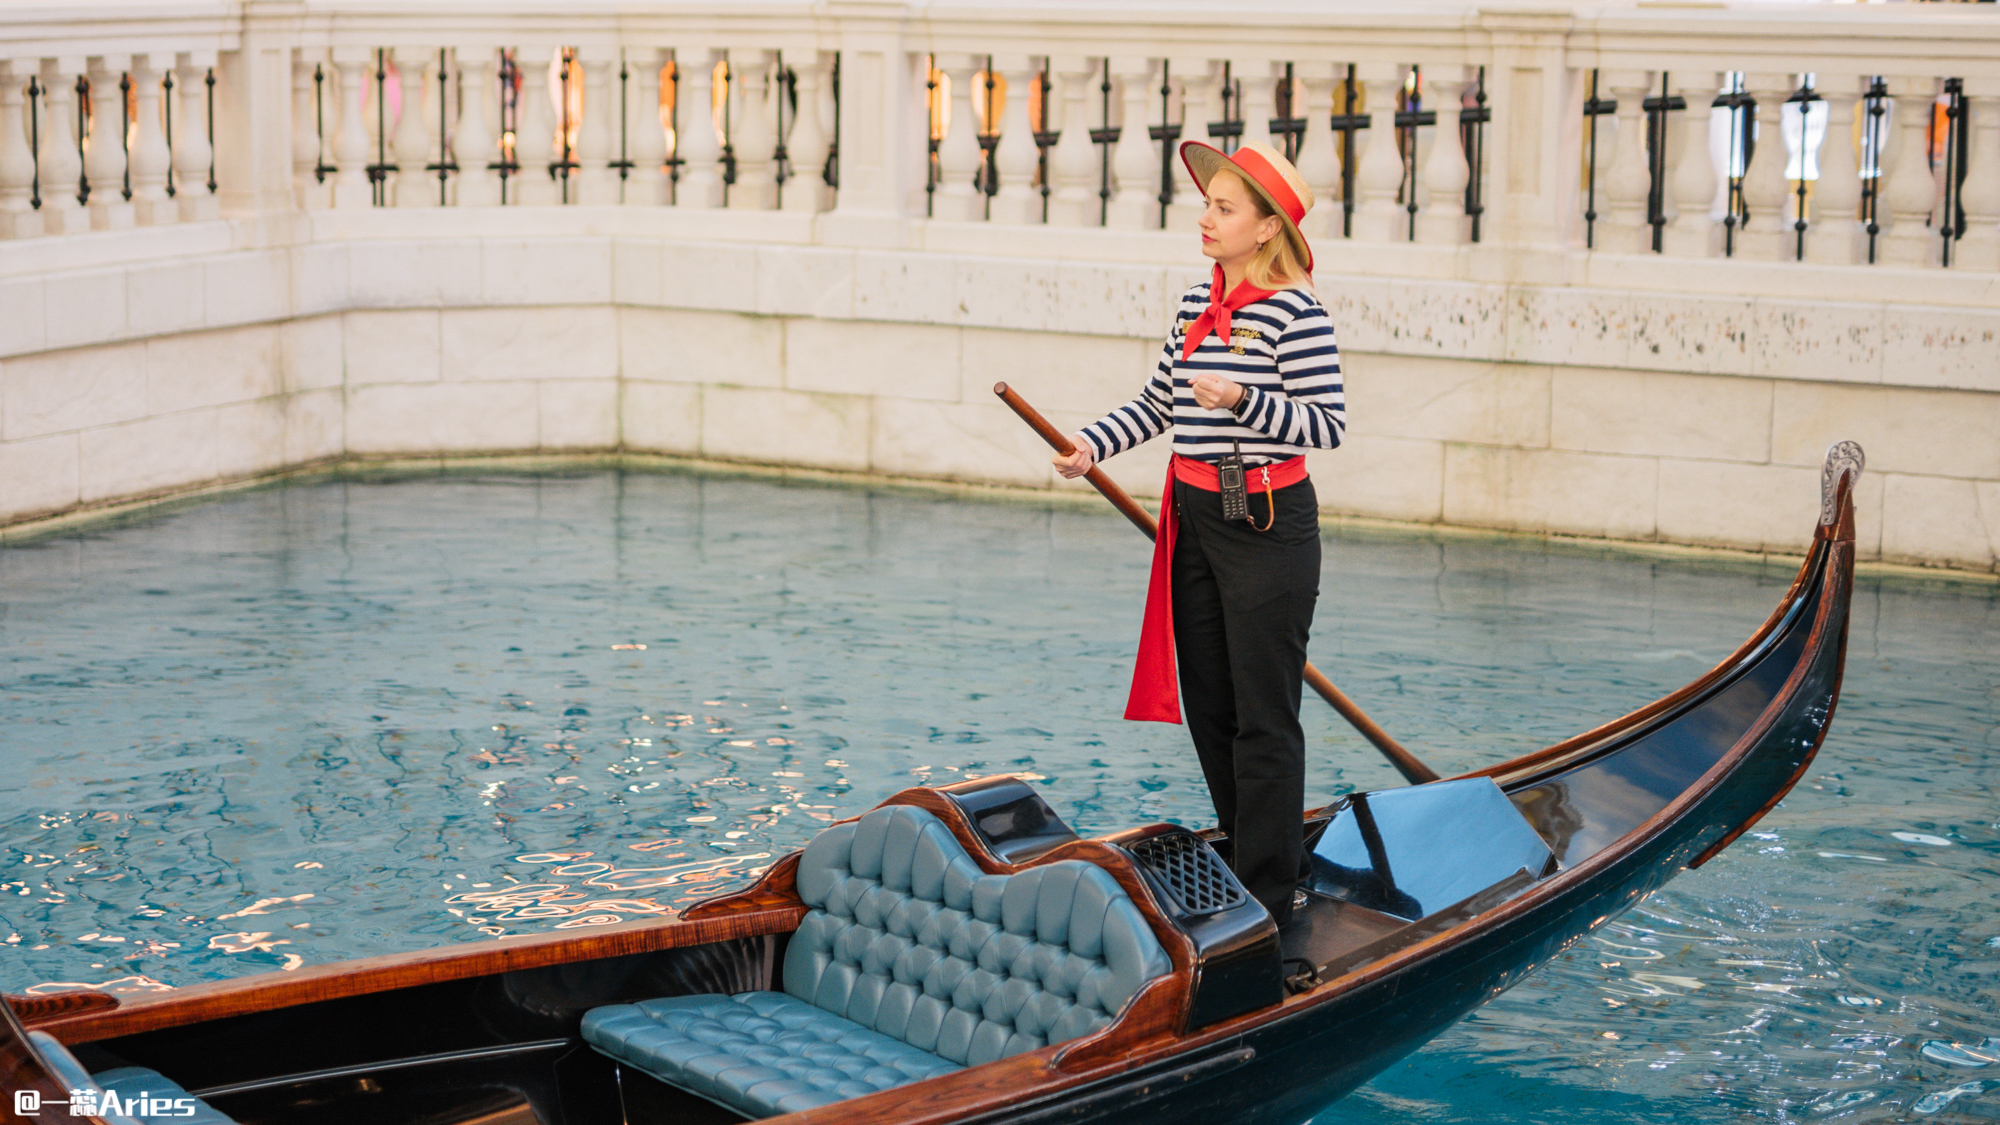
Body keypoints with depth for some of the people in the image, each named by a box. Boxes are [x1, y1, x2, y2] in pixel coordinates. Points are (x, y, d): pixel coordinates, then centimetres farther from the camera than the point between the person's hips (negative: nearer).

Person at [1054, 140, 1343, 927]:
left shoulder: (1295, 311, -13)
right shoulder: (1196, 303, 10)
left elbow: (1326, 422, -17)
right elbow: (1157, 404, 18)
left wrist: (1243, 401, -29)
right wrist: (1093, 444, 5)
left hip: (1268, 523, -8)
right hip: (1195, 521, 8)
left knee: (1263, 717, -2)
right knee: (1209, 706, 15)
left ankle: (1266, 894, 5)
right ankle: (1240, 858, 29)